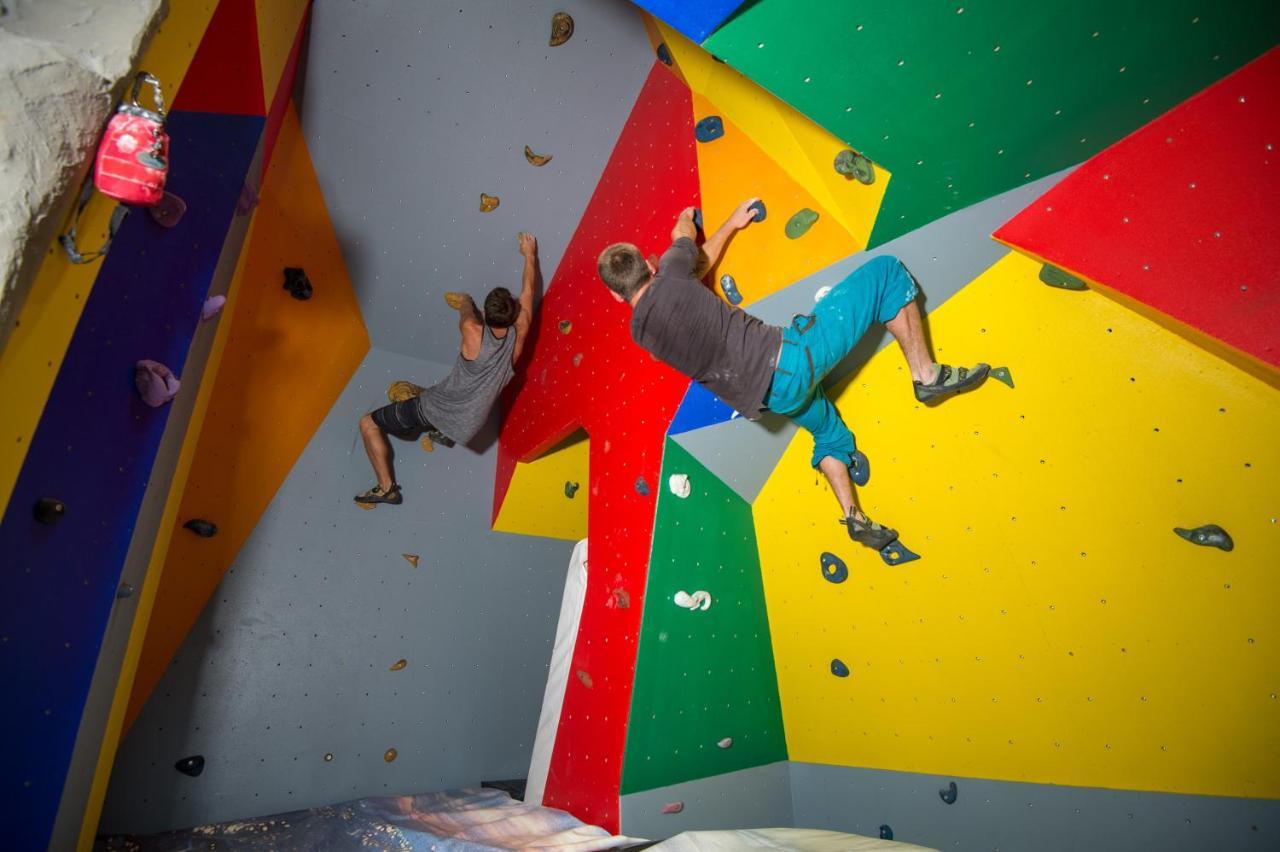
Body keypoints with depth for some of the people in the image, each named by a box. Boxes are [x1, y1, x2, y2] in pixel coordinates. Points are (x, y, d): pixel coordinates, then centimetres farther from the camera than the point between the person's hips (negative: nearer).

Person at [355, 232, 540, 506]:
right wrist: (530, 253, 13)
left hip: (434, 411, -6)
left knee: (368, 424, 13)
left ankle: (386, 488, 10)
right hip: (466, 425, 6)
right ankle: (441, 431, 30)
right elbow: (529, 290, 0)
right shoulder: (518, 335, -15)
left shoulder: (473, 332, -24)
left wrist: (464, 301, 25)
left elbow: (466, 307, 2)